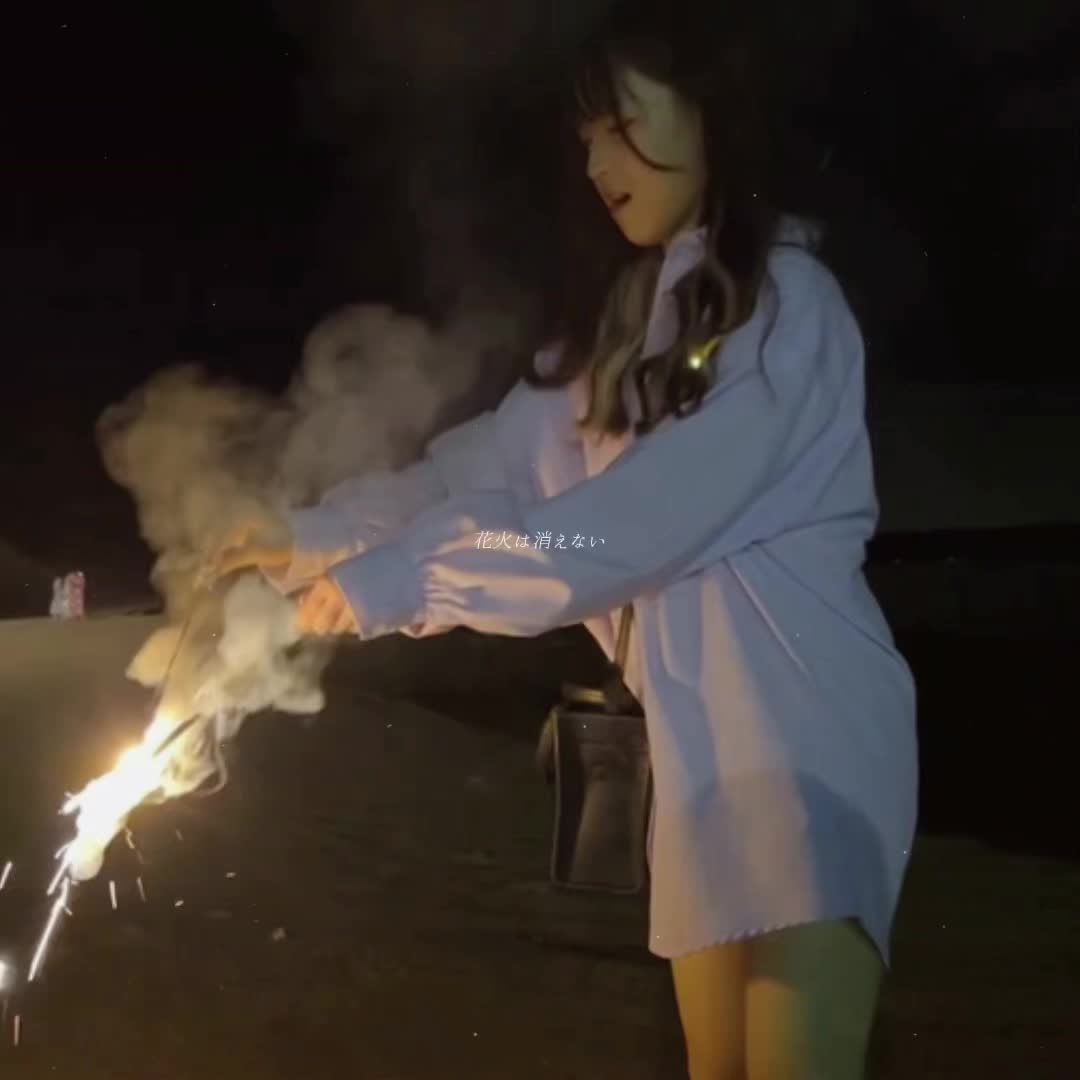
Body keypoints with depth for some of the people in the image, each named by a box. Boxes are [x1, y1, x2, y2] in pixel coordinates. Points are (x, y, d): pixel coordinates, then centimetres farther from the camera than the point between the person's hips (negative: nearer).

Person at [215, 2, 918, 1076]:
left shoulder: (786, 302, -11)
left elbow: (636, 524, -19)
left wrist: (395, 581, -15)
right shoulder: (627, 313, 16)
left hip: (802, 725, -8)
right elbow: (490, 463, 12)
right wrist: (315, 539, 4)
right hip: (698, 737, 8)